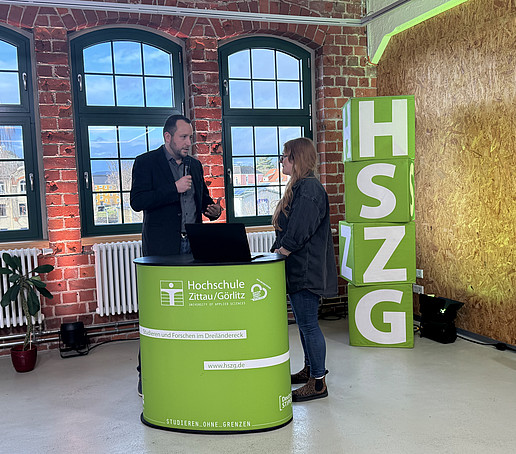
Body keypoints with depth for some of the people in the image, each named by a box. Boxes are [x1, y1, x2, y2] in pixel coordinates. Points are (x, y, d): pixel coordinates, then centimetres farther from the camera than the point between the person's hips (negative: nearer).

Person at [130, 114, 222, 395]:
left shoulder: (194, 165, 16)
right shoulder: (146, 163, -2)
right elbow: (137, 202, -13)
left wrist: (212, 209, 2)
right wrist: (175, 188, -17)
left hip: (193, 245, 5)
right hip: (162, 248, -5)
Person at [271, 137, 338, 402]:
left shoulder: (309, 188, -17)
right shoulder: (298, 186, 16)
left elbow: (299, 232, -24)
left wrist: (281, 251, -17)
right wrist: (277, 252, 13)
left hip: (306, 270, -11)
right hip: (298, 269, 11)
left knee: (308, 324, -3)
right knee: (303, 322, 19)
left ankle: (318, 382, 8)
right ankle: (310, 369, 34)